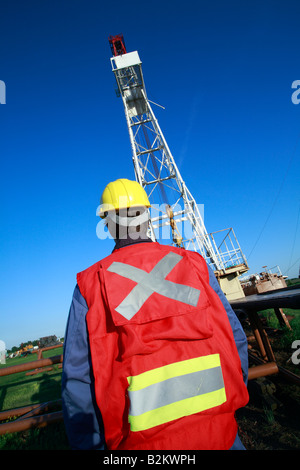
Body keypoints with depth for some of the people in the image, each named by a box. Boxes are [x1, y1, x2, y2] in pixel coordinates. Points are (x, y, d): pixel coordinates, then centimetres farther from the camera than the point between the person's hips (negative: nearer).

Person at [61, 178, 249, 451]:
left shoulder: (90, 284, -9)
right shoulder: (193, 264, -4)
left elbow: (78, 379, -6)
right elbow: (234, 337, 1)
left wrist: (90, 444, 8)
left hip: (147, 440, 0)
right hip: (217, 428, 2)